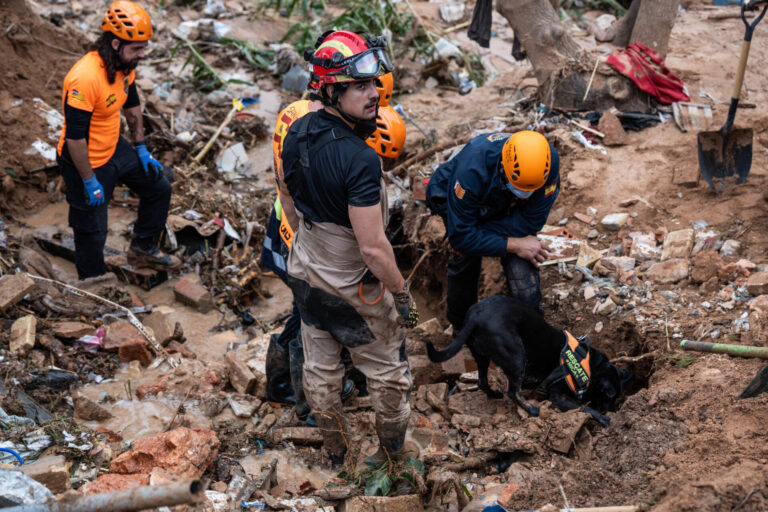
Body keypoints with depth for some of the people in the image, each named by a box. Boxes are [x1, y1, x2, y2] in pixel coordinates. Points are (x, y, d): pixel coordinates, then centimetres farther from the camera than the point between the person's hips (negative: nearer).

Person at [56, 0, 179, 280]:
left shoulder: (125, 65, -7)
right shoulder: (86, 78, -35)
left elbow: (132, 104, 12)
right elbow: (74, 137, -30)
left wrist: (141, 148, 14)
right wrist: (90, 182, -23)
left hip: (114, 149, 8)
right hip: (86, 161, -8)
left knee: (158, 188, 16)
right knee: (92, 231, 7)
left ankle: (143, 249, 35)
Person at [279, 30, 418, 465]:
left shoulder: (297, 133, -10)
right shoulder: (360, 160, -34)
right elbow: (373, 247, -31)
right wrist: (402, 292, -16)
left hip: (306, 271, 7)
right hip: (354, 284, -7)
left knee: (320, 368, 23)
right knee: (385, 369, 19)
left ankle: (334, 448, 43)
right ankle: (393, 441, 40)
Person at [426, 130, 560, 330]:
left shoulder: (549, 161, -35)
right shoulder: (472, 169, -43)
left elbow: (531, 221, -25)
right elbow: (461, 235, -35)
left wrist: (482, 230, -29)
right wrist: (513, 245, -35)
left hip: (510, 212, 1)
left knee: (521, 262, -20)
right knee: (464, 258, -16)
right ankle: (462, 327, 12)